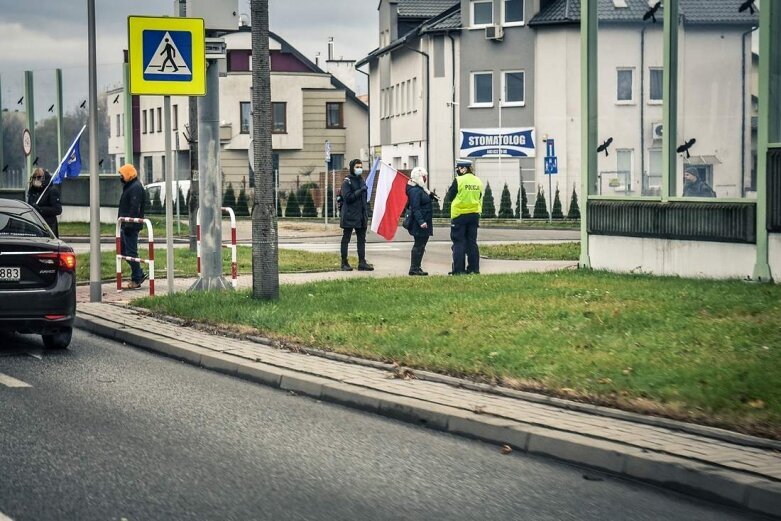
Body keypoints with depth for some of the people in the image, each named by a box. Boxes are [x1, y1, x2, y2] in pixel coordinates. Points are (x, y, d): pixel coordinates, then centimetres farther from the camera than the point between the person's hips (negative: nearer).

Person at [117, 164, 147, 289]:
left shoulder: (136, 187, -16)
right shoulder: (129, 186, 18)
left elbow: (134, 208, -23)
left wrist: (129, 224, -26)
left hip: (131, 226, -11)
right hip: (126, 226, 11)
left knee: (131, 251, -6)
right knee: (123, 250, 14)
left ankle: (136, 280, -1)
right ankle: (139, 274, 20)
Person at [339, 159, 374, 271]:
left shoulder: (362, 180, 14)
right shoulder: (347, 182, -7)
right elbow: (347, 197, -17)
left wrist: (367, 213, 13)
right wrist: (360, 191, -20)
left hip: (361, 216, 7)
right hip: (350, 216, -7)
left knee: (362, 239, 6)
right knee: (346, 239, 1)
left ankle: (362, 263, 9)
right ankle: (344, 263, 4)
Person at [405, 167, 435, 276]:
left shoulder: (420, 189, 16)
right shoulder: (415, 190, -17)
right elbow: (415, 208, -24)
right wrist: (421, 221, -29)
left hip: (424, 222, 11)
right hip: (419, 224, -11)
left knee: (420, 245, 13)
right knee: (419, 245, -8)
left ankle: (416, 268, 18)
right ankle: (414, 268, -4)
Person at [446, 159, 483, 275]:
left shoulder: (458, 180, -13)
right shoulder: (478, 182, 5)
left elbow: (450, 197, -5)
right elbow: (479, 199, 12)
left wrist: (449, 190, 10)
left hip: (459, 215, -5)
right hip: (474, 215, 5)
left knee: (459, 243, -1)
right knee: (472, 242, 11)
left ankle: (458, 270, -4)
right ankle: (474, 268, 10)